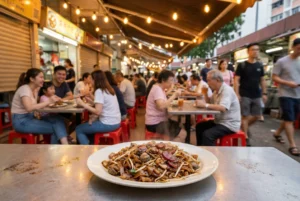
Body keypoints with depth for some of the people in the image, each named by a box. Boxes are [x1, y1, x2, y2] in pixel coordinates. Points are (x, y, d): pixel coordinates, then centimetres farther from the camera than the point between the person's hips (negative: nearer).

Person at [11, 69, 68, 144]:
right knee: (55, 128, -14)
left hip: (30, 117, 7)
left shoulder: (35, 89, 10)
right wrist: (48, 101, -34)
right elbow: (29, 108, -32)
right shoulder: (24, 89, -17)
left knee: (58, 120, -14)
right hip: (21, 121, -7)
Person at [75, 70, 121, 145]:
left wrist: (82, 104, -16)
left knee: (78, 129, 5)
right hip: (116, 122, 9)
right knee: (89, 124, 28)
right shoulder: (109, 89, 11)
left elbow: (98, 111, -23)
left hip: (108, 124, -9)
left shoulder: (99, 91, -15)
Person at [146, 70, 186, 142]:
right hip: (155, 123, -10)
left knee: (181, 129, 14)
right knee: (182, 134, -12)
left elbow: (164, 103, 8)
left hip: (160, 120, 10)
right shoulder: (157, 89, -18)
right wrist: (174, 95, -27)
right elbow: (161, 106, -33)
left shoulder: (160, 89, 13)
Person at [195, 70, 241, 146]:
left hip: (229, 124, -10)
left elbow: (223, 108, -34)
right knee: (199, 126, 12)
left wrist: (204, 105, -32)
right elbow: (210, 103, 19)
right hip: (219, 121, 10)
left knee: (207, 134, -28)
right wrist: (205, 94, 2)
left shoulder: (227, 90, -20)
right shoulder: (217, 90, 8)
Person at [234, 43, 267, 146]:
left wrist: (264, 93, 8)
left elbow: (262, 80, 15)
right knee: (245, 116, -2)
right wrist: (237, 94, -14)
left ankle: (244, 127, 33)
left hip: (256, 95, 5)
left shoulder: (260, 66, 9)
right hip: (244, 95, -5)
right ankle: (246, 137, 8)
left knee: (257, 116, 8)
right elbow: (236, 80, -7)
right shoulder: (242, 65, -5)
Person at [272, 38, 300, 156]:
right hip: (286, 95, -6)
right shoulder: (282, 61, -5)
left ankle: (277, 133, 37)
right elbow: (274, 78, -7)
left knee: (289, 119, 16)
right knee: (289, 119, -6)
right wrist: (288, 83, -21)